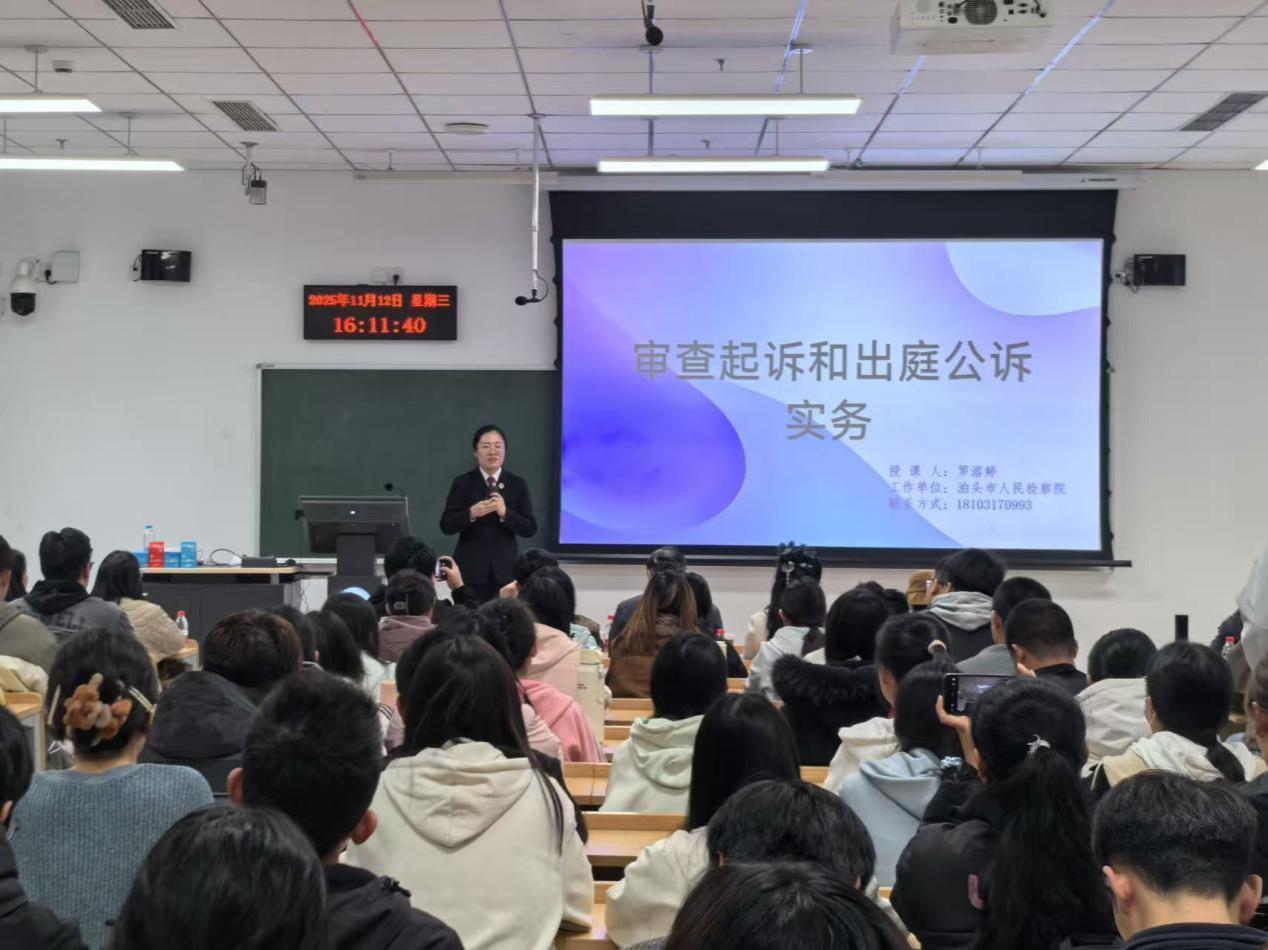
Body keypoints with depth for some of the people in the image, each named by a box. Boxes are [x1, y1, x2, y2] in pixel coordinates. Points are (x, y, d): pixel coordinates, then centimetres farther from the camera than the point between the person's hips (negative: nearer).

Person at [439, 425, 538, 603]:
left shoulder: (518, 484, 5)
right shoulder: (462, 483, 3)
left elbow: (530, 529, 1)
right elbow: (446, 525, -1)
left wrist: (505, 513, -15)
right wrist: (471, 513, -18)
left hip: (505, 570, 1)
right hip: (471, 569, -1)